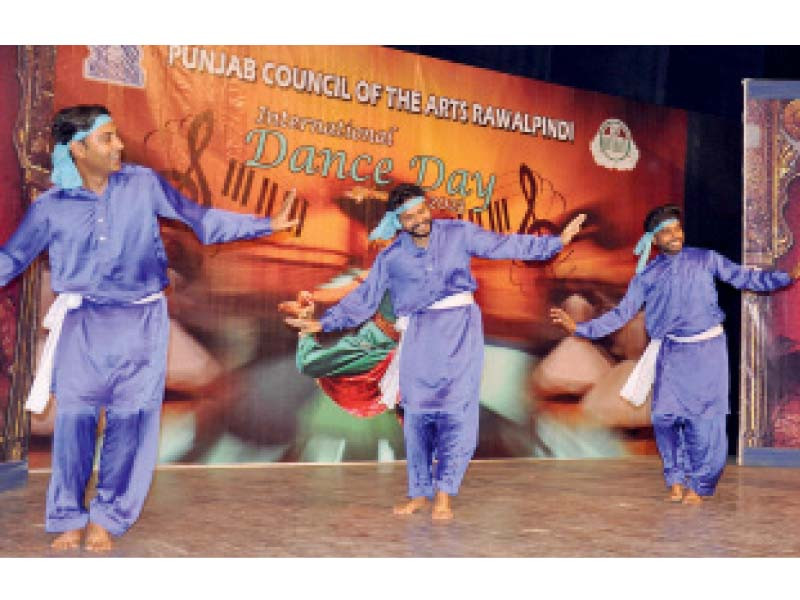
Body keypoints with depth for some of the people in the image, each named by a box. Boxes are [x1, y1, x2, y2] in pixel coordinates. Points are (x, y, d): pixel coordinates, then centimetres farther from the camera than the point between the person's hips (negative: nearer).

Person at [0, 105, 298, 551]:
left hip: (140, 322, 0)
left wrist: (266, 225, 3)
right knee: (74, 417, -2)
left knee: (129, 420, 0)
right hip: (83, 322, 0)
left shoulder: (143, 184, -1)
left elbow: (201, 219, 6)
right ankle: (69, 519, 12)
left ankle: (107, 518, 15)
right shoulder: (51, 206, 0)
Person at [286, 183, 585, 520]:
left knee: (456, 410, -10)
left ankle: (444, 493, -2)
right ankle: (419, 492, 11)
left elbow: (506, 246, 7)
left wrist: (557, 241, 6)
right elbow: (363, 299, 11)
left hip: (460, 330, -1)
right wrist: (324, 323, 6)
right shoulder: (391, 258, 6)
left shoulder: (459, 234, 3)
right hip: (419, 336, 1)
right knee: (417, 413, -1)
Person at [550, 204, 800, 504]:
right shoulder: (647, 276, 8)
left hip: (708, 350, -1)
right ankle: (676, 479, 16)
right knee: (665, 416, -6)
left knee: (704, 419, -4)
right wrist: (579, 327, -2)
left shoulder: (705, 260, 7)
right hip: (671, 354, 1)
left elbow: (743, 277, 8)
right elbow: (621, 313, 7)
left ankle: (698, 485, 12)